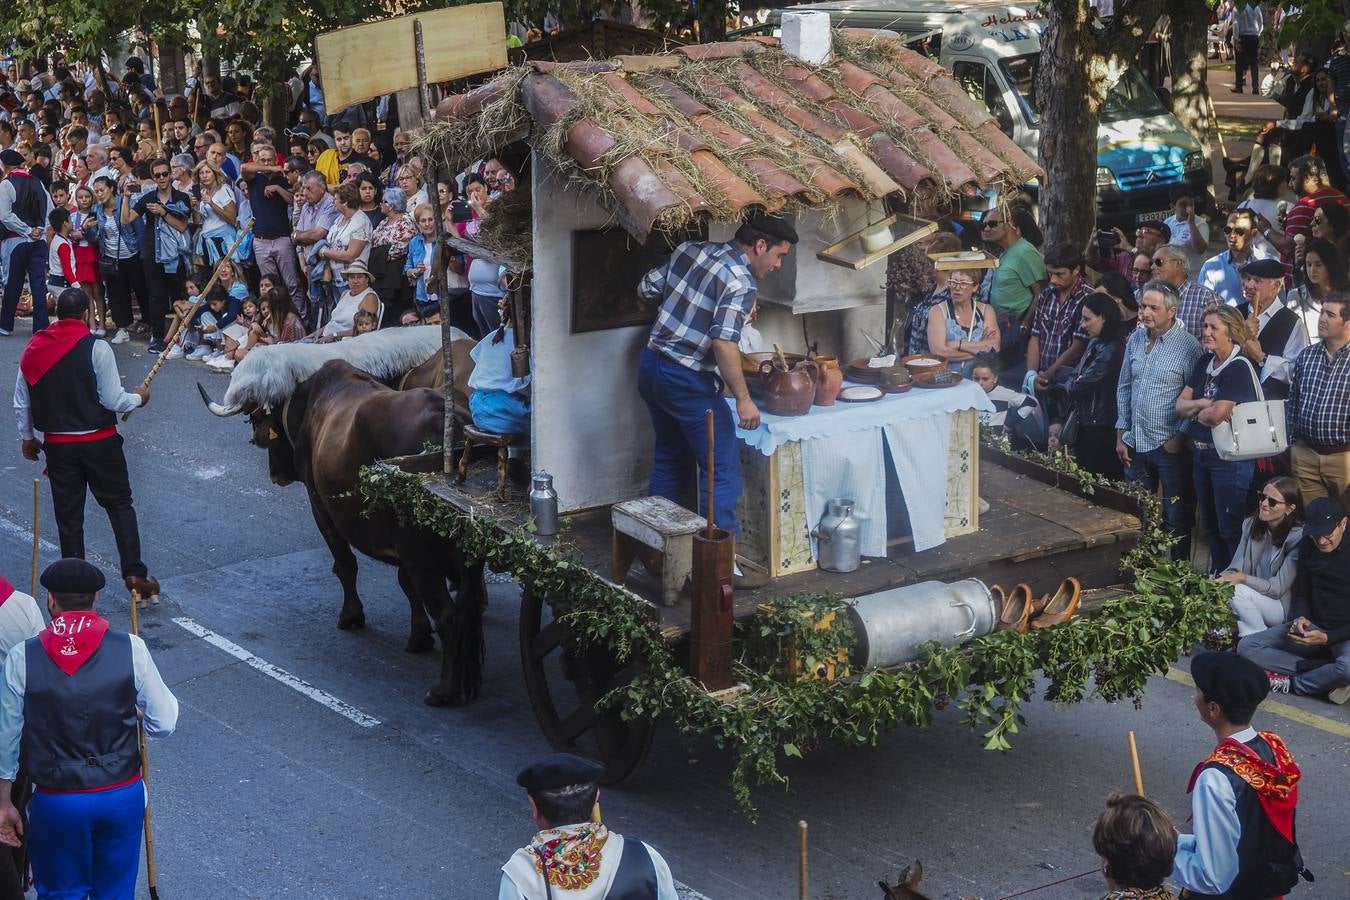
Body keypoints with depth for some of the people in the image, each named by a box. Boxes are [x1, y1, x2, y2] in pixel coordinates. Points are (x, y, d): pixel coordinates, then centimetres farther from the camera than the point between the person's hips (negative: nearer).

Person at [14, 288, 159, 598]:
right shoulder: (96, 348, -14)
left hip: (57, 444, 4)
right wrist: (138, 398, 6)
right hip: (99, 442, -3)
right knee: (120, 505, 8)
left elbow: (21, 404, 9)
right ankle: (134, 573, 0)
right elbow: (113, 400, -14)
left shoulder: (33, 350, 1)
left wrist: (28, 438, 25)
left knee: (68, 515, 11)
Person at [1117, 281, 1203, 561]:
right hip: (1135, 444, 6)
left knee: (1176, 520, 2)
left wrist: (1179, 437, -14)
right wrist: (1121, 435, 10)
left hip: (1170, 447, -6)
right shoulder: (1136, 339, 7)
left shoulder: (1189, 347, -13)